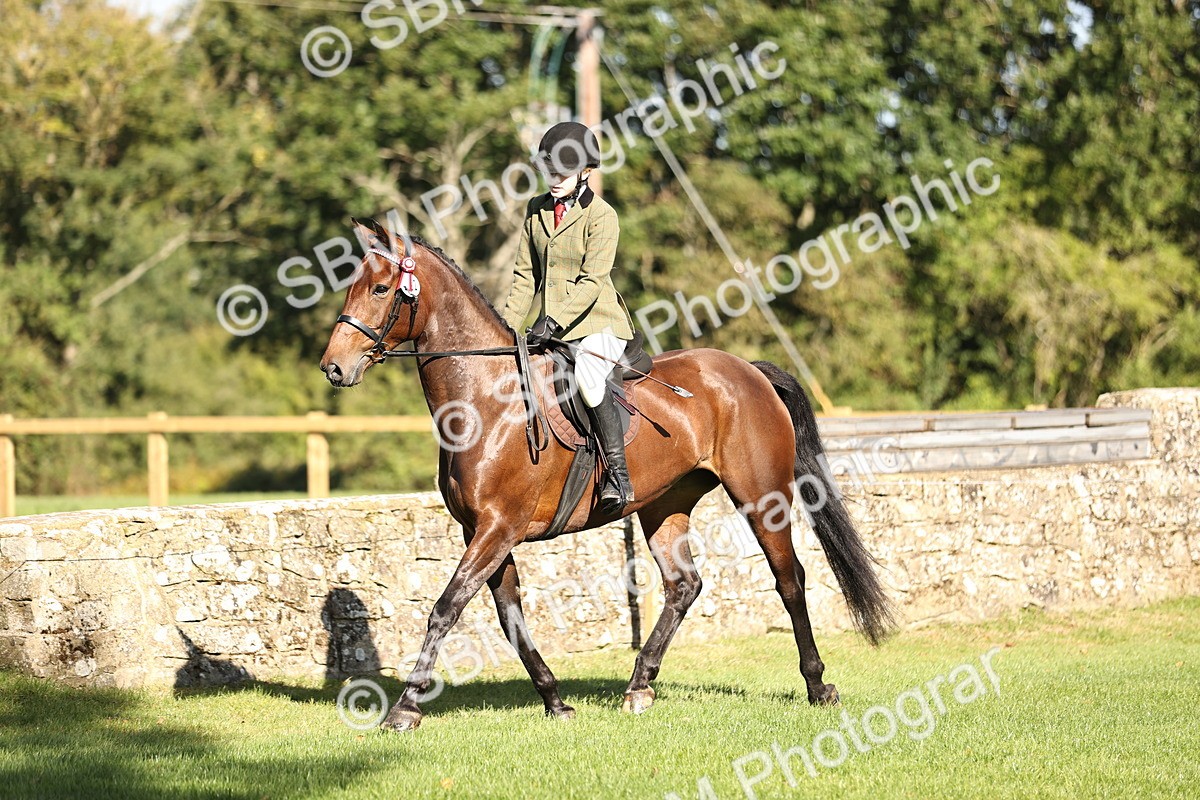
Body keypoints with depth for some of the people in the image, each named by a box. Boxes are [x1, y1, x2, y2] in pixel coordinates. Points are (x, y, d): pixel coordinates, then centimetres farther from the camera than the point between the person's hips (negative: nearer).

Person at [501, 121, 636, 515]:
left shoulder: (601, 216, -10)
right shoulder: (537, 210, 9)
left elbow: (592, 281, -17)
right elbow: (526, 275, 13)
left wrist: (553, 320, -26)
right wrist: (506, 324, 2)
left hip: (597, 322, -8)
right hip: (553, 328, 8)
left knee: (587, 376, -33)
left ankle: (618, 476, -32)